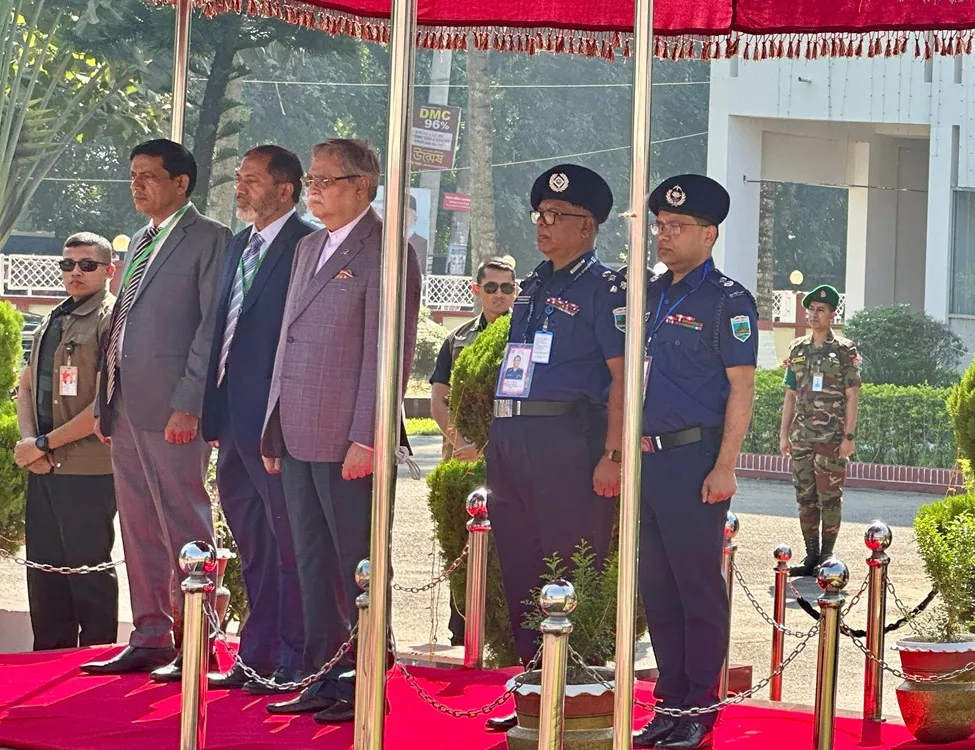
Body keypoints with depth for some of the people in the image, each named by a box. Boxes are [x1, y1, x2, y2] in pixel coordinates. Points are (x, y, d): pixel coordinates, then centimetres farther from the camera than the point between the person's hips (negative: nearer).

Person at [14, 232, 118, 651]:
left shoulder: (112, 321, -8)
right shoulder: (51, 323, 17)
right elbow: (26, 386, 20)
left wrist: (44, 443, -13)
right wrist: (28, 440, 0)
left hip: (88, 470, -8)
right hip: (44, 469, 8)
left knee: (89, 571, -2)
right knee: (44, 569, 11)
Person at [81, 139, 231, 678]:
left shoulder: (209, 239, -5)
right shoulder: (139, 243, 21)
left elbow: (212, 325, -12)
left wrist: (189, 404, -18)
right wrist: (104, 401, 15)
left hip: (172, 408, -8)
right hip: (126, 407, 8)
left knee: (184, 528, -5)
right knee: (139, 530, 11)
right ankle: (149, 639, 17)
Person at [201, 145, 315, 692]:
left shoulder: (307, 246, -10)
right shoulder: (241, 246, 17)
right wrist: (214, 412, 14)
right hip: (236, 421, 9)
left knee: (287, 543, -3)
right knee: (254, 546, 15)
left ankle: (294, 661, 3)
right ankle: (258, 656, 23)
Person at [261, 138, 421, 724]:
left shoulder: (384, 251, -8)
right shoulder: (310, 248, 18)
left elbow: (388, 351, -14)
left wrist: (367, 437, -18)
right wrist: (274, 430, 16)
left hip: (345, 439, -8)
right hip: (298, 435, 8)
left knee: (356, 566, -3)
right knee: (313, 561, 11)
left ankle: (365, 687, 3)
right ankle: (325, 679, 18)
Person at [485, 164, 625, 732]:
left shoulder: (603, 288, -4)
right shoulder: (533, 286, 20)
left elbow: (623, 376, -11)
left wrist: (613, 455, -19)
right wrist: (493, 440, 18)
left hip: (567, 440, -8)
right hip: (511, 440, 8)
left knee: (572, 572, -7)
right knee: (520, 568, 11)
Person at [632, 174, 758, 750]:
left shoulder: (728, 300, -5)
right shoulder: (649, 296, 16)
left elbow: (741, 388, -9)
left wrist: (725, 466, -16)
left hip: (694, 459, -7)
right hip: (646, 457, 7)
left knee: (699, 586, -4)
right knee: (657, 588, 10)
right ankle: (670, 702, 17)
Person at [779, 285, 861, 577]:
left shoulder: (844, 351, -1)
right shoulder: (797, 349, 12)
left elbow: (852, 396, -3)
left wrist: (849, 436, -9)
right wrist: (784, 433, 10)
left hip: (831, 437, -5)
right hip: (801, 436, 5)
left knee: (829, 497, -1)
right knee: (805, 497, 7)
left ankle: (827, 557, 4)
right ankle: (811, 556, 13)